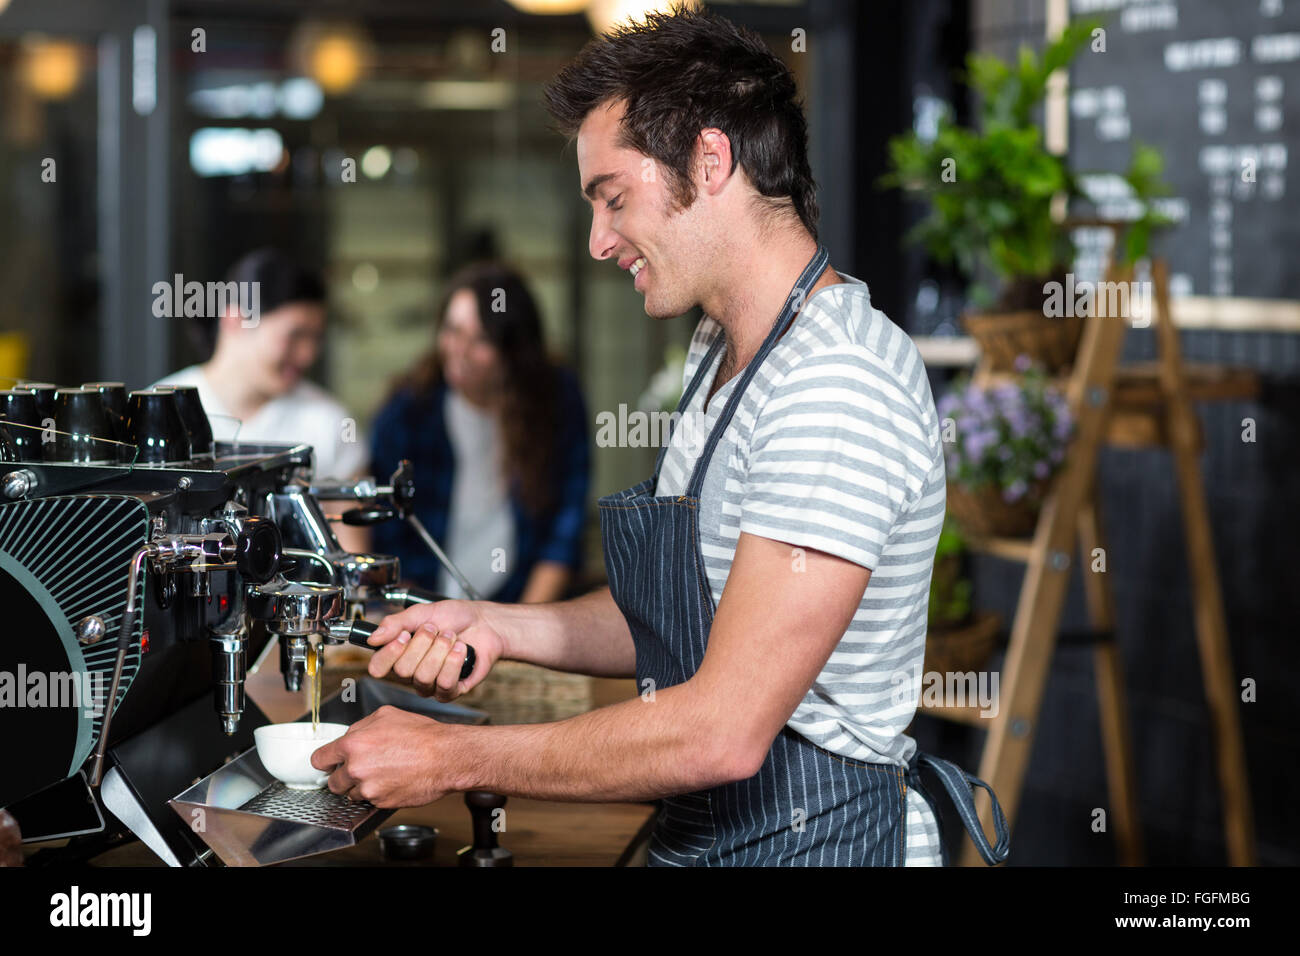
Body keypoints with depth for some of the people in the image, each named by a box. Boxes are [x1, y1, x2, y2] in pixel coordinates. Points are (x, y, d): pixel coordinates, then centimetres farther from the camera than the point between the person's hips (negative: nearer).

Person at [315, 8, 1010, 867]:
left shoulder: (840, 385, -24)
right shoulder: (723, 356, 9)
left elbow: (725, 730, -27)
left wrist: (453, 758, -20)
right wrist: (498, 629, 0)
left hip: (810, 840, -9)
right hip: (699, 830, 9)